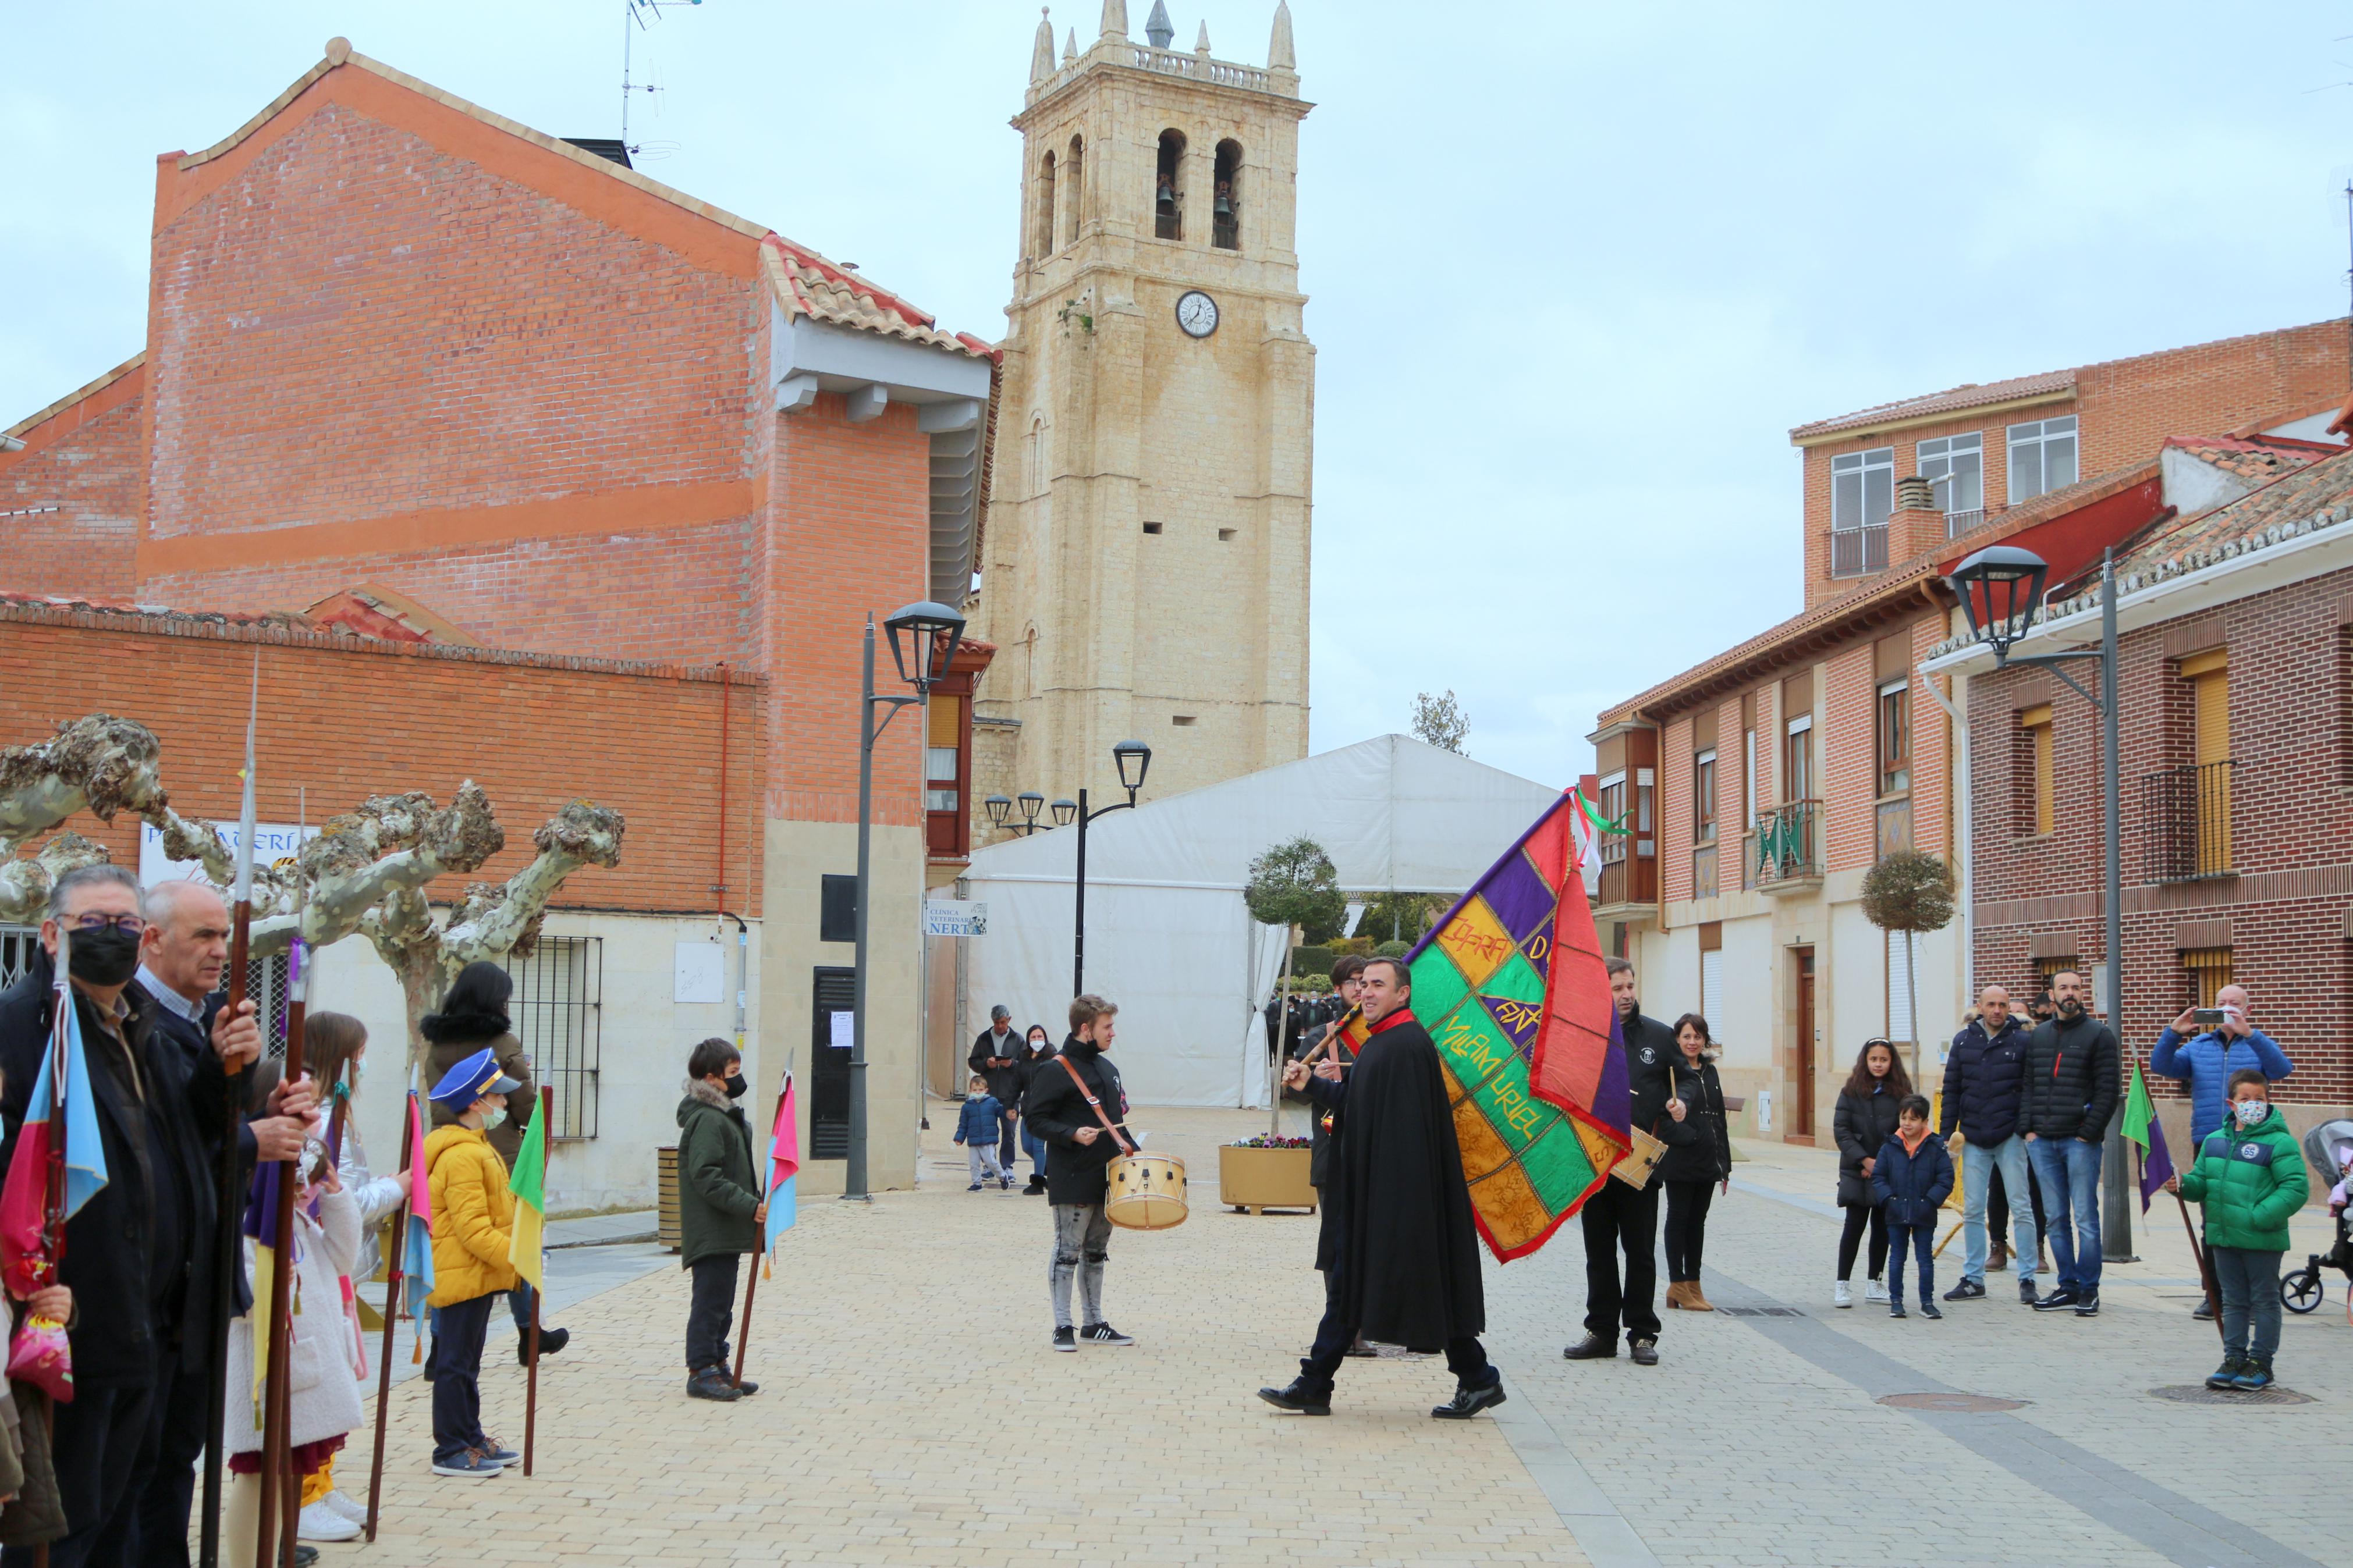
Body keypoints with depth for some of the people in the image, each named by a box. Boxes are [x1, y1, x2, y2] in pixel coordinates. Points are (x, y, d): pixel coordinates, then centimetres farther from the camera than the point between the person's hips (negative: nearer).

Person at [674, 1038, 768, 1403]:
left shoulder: (726, 1116, 18)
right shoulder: (707, 1120, -16)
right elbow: (707, 1177, -23)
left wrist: (754, 1202, 16)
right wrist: (750, 1206, -24)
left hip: (727, 1232, 11)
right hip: (711, 1232, -11)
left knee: (720, 1303, 14)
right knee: (710, 1301, -7)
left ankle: (717, 1367, 21)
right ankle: (701, 1371, -2)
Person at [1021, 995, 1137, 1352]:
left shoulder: (1107, 1067, 14)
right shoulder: (1056, 1071, -12)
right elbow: (1036, 1117, -14)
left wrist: (1134, 1152, 11)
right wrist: (1072, 1134, -25)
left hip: (1107, 1176, 8)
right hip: (1072, 1181, -8)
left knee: (1096, 1251, 14)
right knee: (1067, 1252, -2)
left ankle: (1093, 1324, 23)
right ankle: (1063, 1326, 5)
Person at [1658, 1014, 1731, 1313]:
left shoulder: (1709, 1071, 14)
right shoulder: (1674, 1068, -7)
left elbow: (1719, 1117, 17)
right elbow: (1682, 1092, -31)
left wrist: (1725, 1163, 17)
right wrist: (1677, 1105, -56)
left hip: (1707, 1159, 6)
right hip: (1680, 1157, -6)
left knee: (1698, 1220, 10)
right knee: (1679, 1217, 0)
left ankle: (1693, 1284, 16)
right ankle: (1678, 1285, 5)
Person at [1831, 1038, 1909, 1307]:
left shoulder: (1901, 1093, 2)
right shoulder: (1852, 1092, 0)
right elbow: (1841, 1130, -4)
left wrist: (1881, 1164, -9)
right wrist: (1865, 1160, -13)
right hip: (1856, 1171, -2)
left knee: (1882, 1226, 8)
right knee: (1855, 1224, -6)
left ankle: (1874, 1283, 19)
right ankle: (1842, 1284, 0)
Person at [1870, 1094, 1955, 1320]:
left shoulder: (1936, 1148, -5)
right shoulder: (1890, 1148, -1)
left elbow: (1945, 1179, -5)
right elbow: (1878, 1177, 1)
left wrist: (1931, 1201, -16)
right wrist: (1888, 1199, -12)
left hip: (1924, 1216, -1)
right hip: (1896, 1215, 1)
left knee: (1926, 1259, 7)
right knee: (1896, 1258, 9)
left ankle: (1927, 1302, 14)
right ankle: (1895, 1301, 16)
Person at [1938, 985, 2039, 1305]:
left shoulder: (2022, 1041, -1)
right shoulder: (1964, 1041, 7)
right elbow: (1951, 1090, 10)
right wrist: (1948, 1133, 5)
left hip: (2010, 1138, -3)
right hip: (1973, 1139, 3)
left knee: (2021, 1209, -1)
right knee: (1972, 1211, 6)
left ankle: (2027, 1279, 7)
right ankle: (1973, 1279, 14)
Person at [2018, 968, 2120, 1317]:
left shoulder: (2098, 1034, -1)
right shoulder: (2038, 1036, 15)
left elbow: (2107, 1091, -6)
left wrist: (2089, 1133, -11)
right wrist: (2027, 1128, 3)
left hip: (2080, 1141, -5)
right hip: (2042, 1141, 5)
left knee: (2085, 1218, -3)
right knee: (2055, 1218, 7)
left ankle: (2089, 1289, 4)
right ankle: (2068, 1285, 14)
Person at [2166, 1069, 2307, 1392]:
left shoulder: (2279, 1143, -12)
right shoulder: (2214, 1141, 8)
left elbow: (2296, 1188, -17)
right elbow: (2202, 1181, 15)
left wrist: (2261, 1217, -23)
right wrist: (2183, 1185, -8)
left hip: (2262, 1240, -6)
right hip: (2224, 1236, 6)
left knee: (2264, 1301, 6)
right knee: (2233, 1301, 14)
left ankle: (2261, 1362, 15)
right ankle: (2234, 1359, 22)